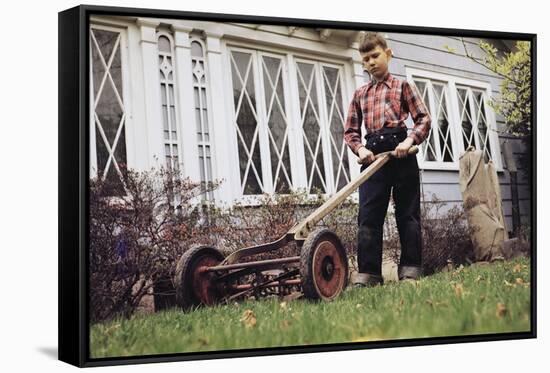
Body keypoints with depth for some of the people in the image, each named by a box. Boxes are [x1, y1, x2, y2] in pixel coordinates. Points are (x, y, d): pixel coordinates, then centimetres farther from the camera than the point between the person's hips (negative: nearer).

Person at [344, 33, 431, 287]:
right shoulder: (359, 94, 19)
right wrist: (360, 149, -4)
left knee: (407, 212, 0)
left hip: (400, 151, -2)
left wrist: (410, 140, -13)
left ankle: (410, 268, 6)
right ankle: (368, 273, -5)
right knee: (368, 215, -6)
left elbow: (424, 118, 4)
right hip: (373, 155, 2)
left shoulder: (402, 86, 11)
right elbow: (350, 131, 16)